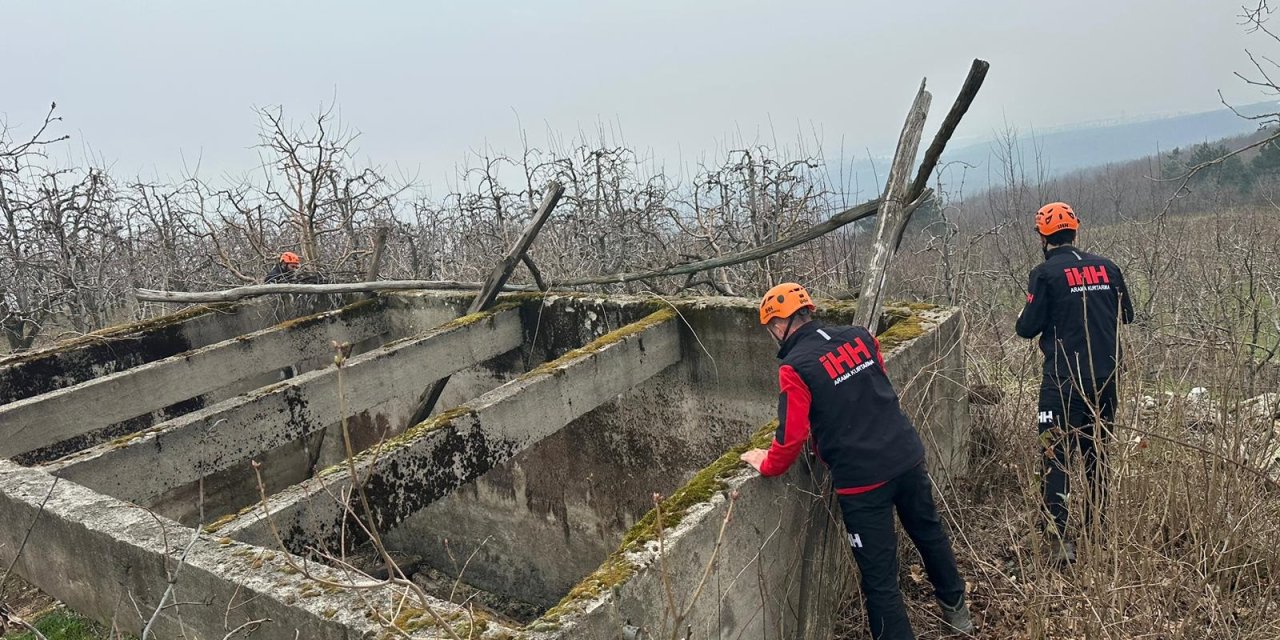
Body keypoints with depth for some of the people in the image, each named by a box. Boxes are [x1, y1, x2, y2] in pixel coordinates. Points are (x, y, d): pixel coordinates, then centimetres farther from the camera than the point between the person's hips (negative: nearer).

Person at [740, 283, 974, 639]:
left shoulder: (795, 367, -15)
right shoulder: (859, 337, 3)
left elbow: (791, 436, -16)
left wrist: (767, 465, 3)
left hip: (861, 478, -7)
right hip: (907, 456, 7)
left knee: (880, 576, 7)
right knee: (929, 532, 30)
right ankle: (956, 610, 51)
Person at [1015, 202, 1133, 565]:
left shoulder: (1045, 273, -9)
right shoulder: (1106, 267, 5)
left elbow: (1028, 328, -11)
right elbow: (1126, 314, 15)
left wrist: (1024, 315, 11)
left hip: (1064, 380, -5)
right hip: (1105, 377, 5)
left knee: (1057, 457, 0)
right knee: (1097, 454, 16)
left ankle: (1060, 541, -3)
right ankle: (1096, 532, 26)